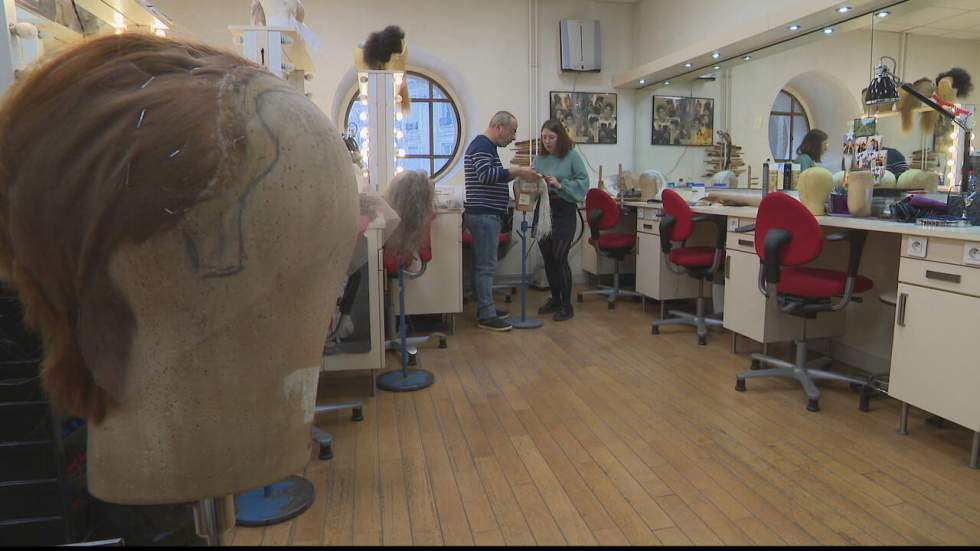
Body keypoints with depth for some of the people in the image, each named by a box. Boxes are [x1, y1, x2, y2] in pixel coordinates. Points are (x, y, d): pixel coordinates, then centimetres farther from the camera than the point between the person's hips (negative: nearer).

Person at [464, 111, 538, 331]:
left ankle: (486, 308, 21)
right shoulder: (481, 145, -13)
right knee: (486, 266, -8)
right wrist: (517, 171, -25)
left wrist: (514, 173, 14)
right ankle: (486, 316, -4)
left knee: (484, 264, 13)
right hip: (483, 214, -11)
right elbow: (485, 174, -29)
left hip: (486, 214, 11)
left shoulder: (486, 146, 20)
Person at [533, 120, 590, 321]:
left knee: (559, 258, -7)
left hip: (564, 212, -5)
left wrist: (560, 185, -19)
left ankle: (566, 305, 5)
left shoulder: (572, 156, -6)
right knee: (547, 258, 12)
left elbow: (583, 182, -9)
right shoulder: (539, 159, 6)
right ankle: (555, 299, 28)